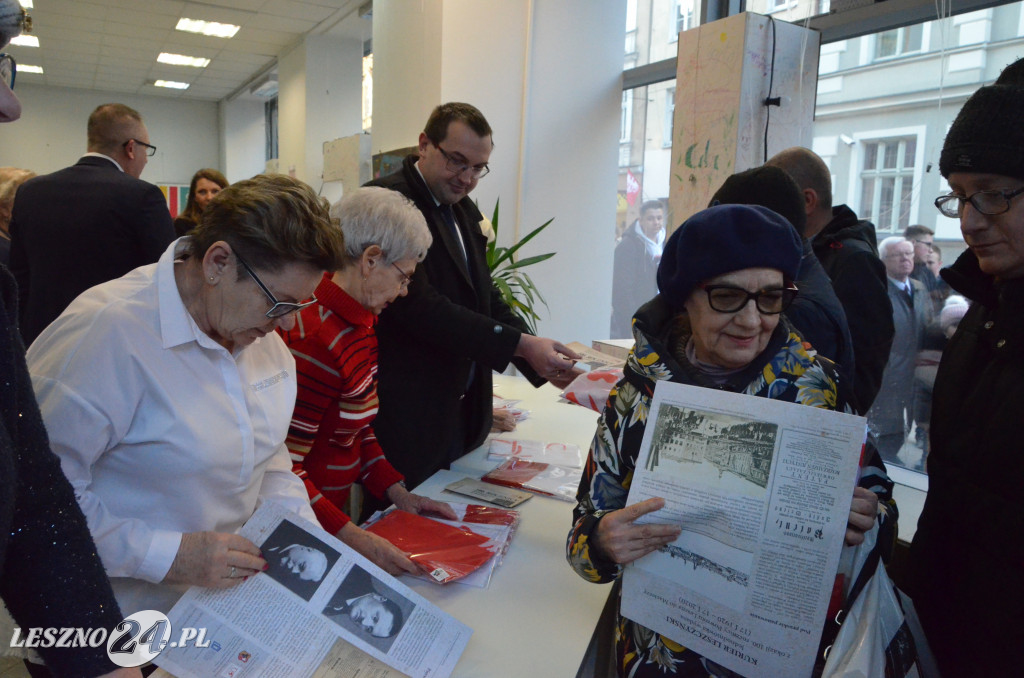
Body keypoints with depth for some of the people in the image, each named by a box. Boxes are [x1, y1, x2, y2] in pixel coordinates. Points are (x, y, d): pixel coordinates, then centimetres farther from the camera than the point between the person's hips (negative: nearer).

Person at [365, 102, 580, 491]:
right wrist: (520, 343, -24)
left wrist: (541, 360, -1)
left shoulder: (463, 211, 13)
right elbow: (419, 305, -24)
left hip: (463, 412, 8)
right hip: (407, 420, -8)